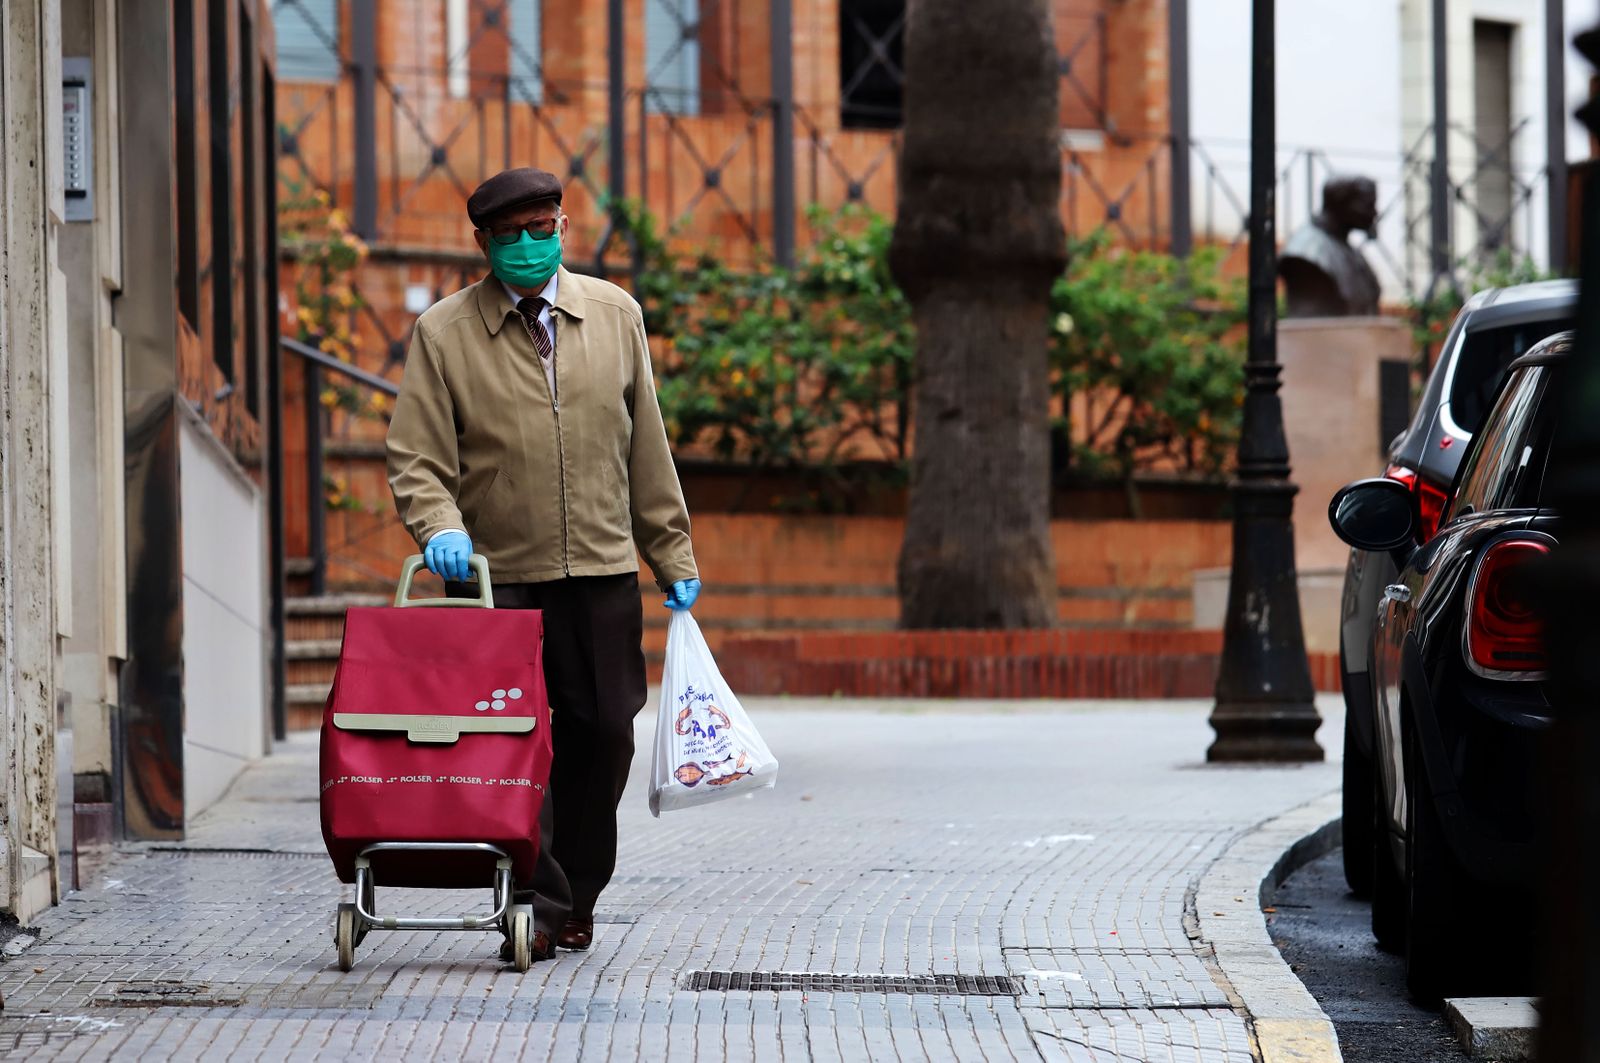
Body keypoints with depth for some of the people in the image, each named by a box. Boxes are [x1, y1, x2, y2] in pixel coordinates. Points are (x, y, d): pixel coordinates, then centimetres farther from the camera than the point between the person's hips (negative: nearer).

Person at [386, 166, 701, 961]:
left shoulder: (615, 316, 8)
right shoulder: (442, 334, -1)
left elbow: (646, 448, 12)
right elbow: (417, 458, -3)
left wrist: (673, 559, 12)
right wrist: (440, 528, -22)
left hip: (602, 573, 3)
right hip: (495, 574, -3)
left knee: (602, 734, 5)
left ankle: (576, 895, 21)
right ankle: (538, 903, -2)